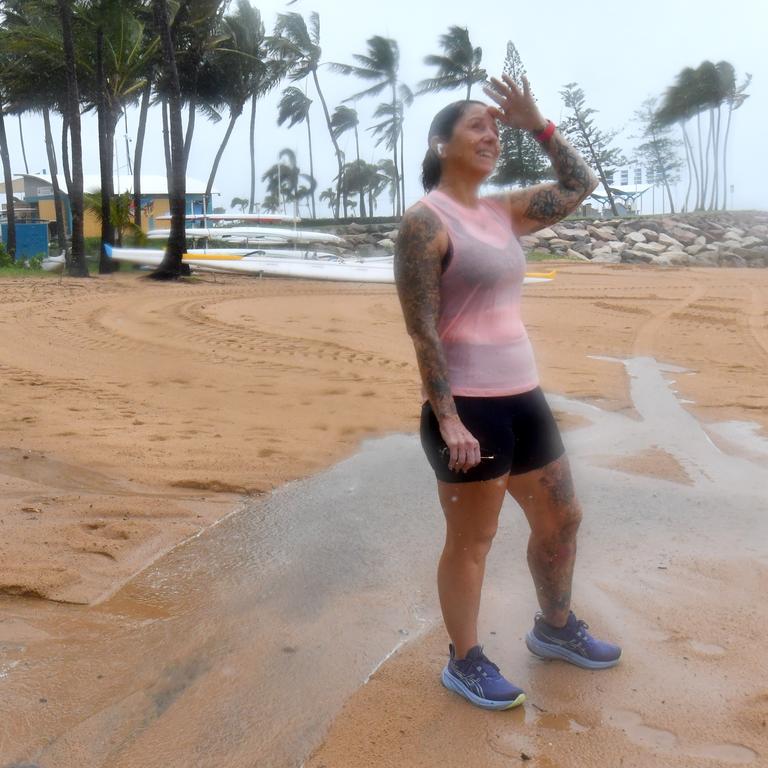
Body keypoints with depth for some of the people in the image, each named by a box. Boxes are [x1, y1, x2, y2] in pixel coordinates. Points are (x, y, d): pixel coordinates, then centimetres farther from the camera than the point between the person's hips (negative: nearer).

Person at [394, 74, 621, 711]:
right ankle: (464, 662, 26)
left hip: (523, 396, 8)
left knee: (561, 518, 19)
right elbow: (422, 330, -17)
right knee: (471, 541, 6)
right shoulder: (426, 221, -11)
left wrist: (538, 125, 8)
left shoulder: (502, 212, 11)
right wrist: (447, 420, -21)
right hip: (468, 406, -8)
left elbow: (581, 185, 19)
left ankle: (555, 628, 42)